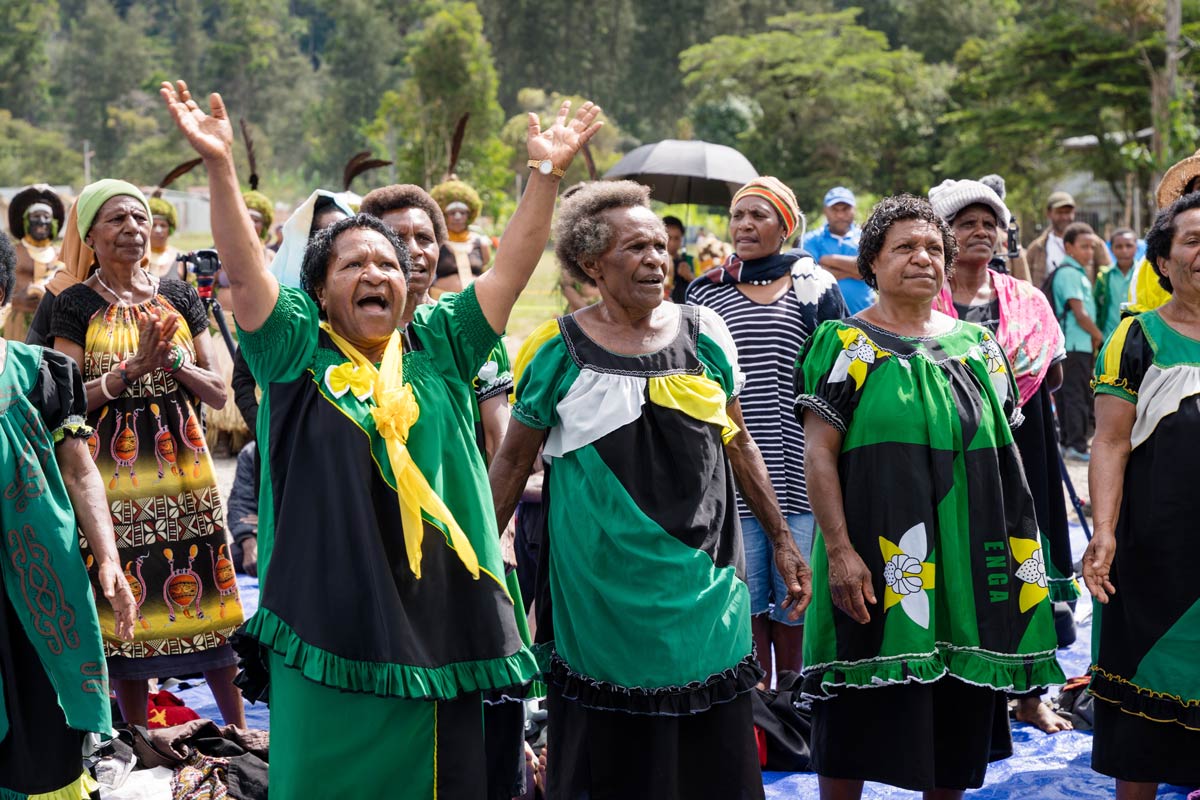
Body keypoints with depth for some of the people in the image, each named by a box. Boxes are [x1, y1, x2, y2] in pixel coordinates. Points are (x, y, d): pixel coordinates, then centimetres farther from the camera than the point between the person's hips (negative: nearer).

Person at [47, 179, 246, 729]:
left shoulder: (180, 296, 8)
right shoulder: (76, 305, 1)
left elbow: (217, 393, 6)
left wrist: (171, 359, -12)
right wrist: (134, 367, -17)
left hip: (184, 471, 2)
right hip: (114, 477, -2)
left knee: (207, 601, 3)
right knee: (127, 607, 3)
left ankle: (241, 730, 15)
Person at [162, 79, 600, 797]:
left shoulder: (439, 349, 9)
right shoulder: (298, 356, 1)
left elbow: (512, 268, 5)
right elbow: (246, 272, -11)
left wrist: (547, 173, -2)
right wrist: (221, 167, -22)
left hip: (440, 624, 3)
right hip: (331, 631, -3)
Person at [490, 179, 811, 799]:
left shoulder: (705, 334, 4)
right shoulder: (558, 351, -4)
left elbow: (736, 441, 14)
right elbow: (513, 462, 3)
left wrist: (782, 539, 14)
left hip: (705, 589, 3)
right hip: (603, 598, -2)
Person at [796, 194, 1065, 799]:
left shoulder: (978, 346, 11)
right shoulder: (844, 343, -2)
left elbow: (1005, 456, 14)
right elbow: (818, 454, -8)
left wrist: (1020, 555, 8)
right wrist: (839, 550, -17)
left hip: (968, 560, 4)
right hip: (876, 562, -4)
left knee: (960, 714, 10)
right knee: (863, 710, 1)